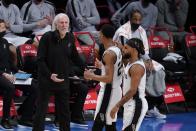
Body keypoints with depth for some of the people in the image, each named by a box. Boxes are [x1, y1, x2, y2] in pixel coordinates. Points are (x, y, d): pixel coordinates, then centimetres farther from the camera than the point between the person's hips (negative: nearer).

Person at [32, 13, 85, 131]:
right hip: (46, 78, -4)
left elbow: (75, 57, 14)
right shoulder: (47, 37, -13)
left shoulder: (70, 37, 0)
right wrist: (49, 75, -22)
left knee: (64, 109, 10)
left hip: (63, 79, 4)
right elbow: (40, 59, -13)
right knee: (42, 109, -2)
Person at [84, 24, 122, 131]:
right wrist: (102, 65, 23)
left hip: (108, 91, -9)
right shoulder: (117, 50, 8)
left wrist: (92, 76, -14)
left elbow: (109, 79, -25)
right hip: (116, 90, 9)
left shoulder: (109, 53, -20)